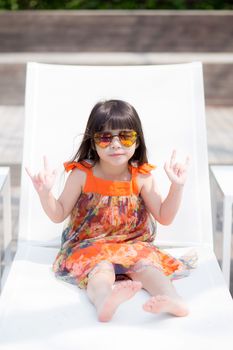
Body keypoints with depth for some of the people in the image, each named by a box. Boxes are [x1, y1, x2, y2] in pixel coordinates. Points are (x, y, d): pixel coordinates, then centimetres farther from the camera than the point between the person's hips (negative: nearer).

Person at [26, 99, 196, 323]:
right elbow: (58, 215, 0)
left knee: (145, 263, -28)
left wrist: (177, 186, -11)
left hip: (133, 245, 2)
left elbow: (164, 217, 2)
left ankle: (172, 298, -50)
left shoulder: (141, 177, -2)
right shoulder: (82, 175, -7)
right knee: (101, 267, -33)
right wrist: (45, 193, -19)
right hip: (90, 246, -2)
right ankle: (104, 302, -62)